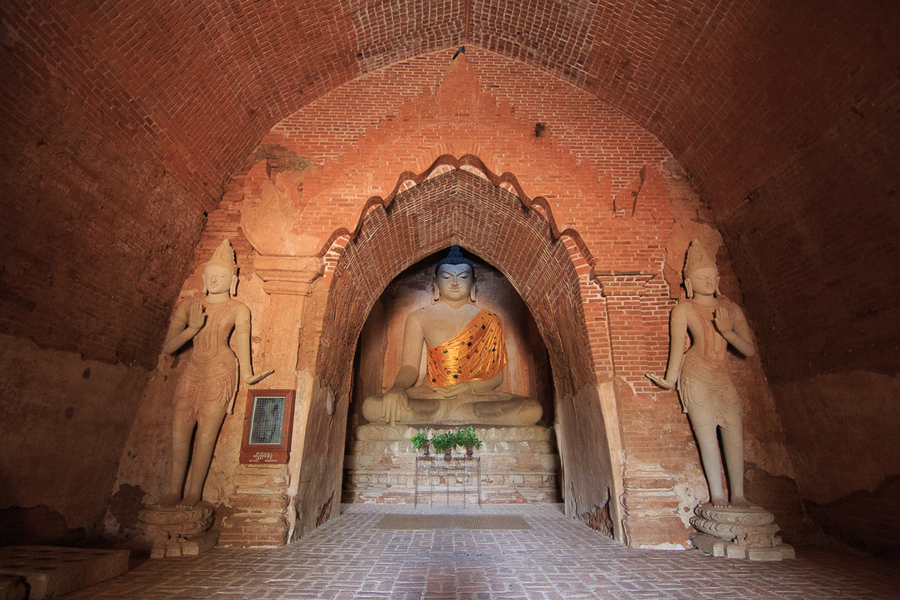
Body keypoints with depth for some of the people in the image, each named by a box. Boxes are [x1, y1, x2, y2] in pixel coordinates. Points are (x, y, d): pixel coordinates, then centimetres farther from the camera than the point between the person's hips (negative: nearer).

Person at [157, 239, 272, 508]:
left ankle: (194, 492, 4)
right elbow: (168, 347, 5)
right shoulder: (188, 308, 10)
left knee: (206, 432, -6)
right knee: (179, 428, -2)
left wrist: (246, 373, -24)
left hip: (220, 374, -4)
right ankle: (174, 491, 8)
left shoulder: (238, 310, 1)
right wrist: (193, 327, -12)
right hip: (193, 373, 4)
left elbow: (242, 341, -9)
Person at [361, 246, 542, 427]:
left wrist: (469, 387, -15)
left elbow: (497, 376, 5)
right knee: (371, 407, -28)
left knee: (533, 410, -26)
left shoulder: (489, 321, 6)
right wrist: (397, 388, -25)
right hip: (431, 395, -1)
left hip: (475, 396, 1)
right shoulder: (419, 318, 5)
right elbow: (409, 367, -2)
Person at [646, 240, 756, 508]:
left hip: (723, 377, 4)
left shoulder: (730, 308, 9)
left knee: (735, 435, 1)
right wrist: (670, 379, -16)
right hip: (696, 378, -4)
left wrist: (727, 332, -12)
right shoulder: (683, 310, -2)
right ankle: (717, 496, 0)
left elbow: (749, 349, 5)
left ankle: (738, 496, 12)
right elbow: (677, 345, -8)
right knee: (707, 434, -6)